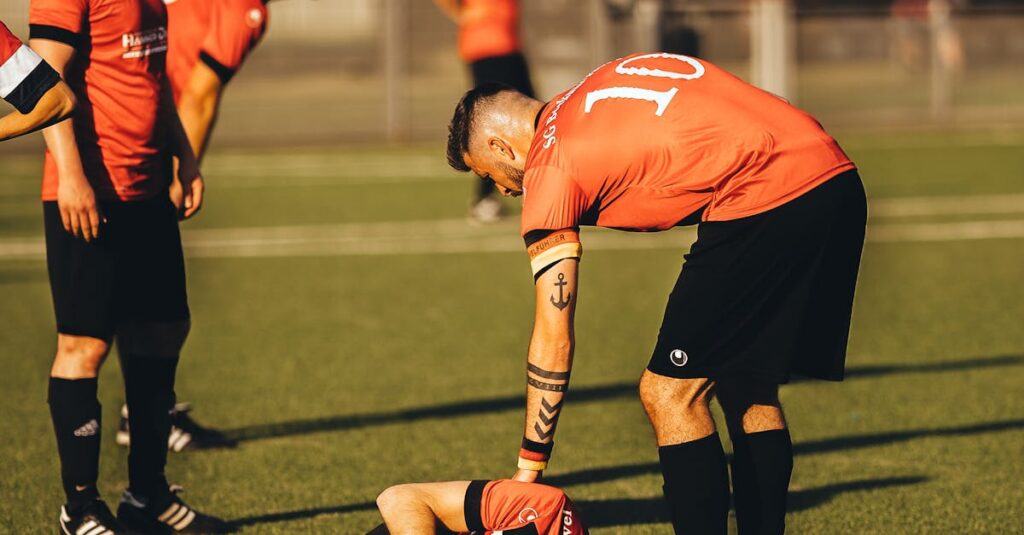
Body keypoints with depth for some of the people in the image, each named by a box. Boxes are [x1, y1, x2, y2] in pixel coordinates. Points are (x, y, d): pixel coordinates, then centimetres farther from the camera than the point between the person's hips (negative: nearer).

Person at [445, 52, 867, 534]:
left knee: (668, 391, 0)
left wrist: (528, 469, 8)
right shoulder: (593, 92, 24)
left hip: (766, 198, -9)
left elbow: (553, 339, 2)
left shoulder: (550, 169, 2)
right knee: (748, 390, 18)